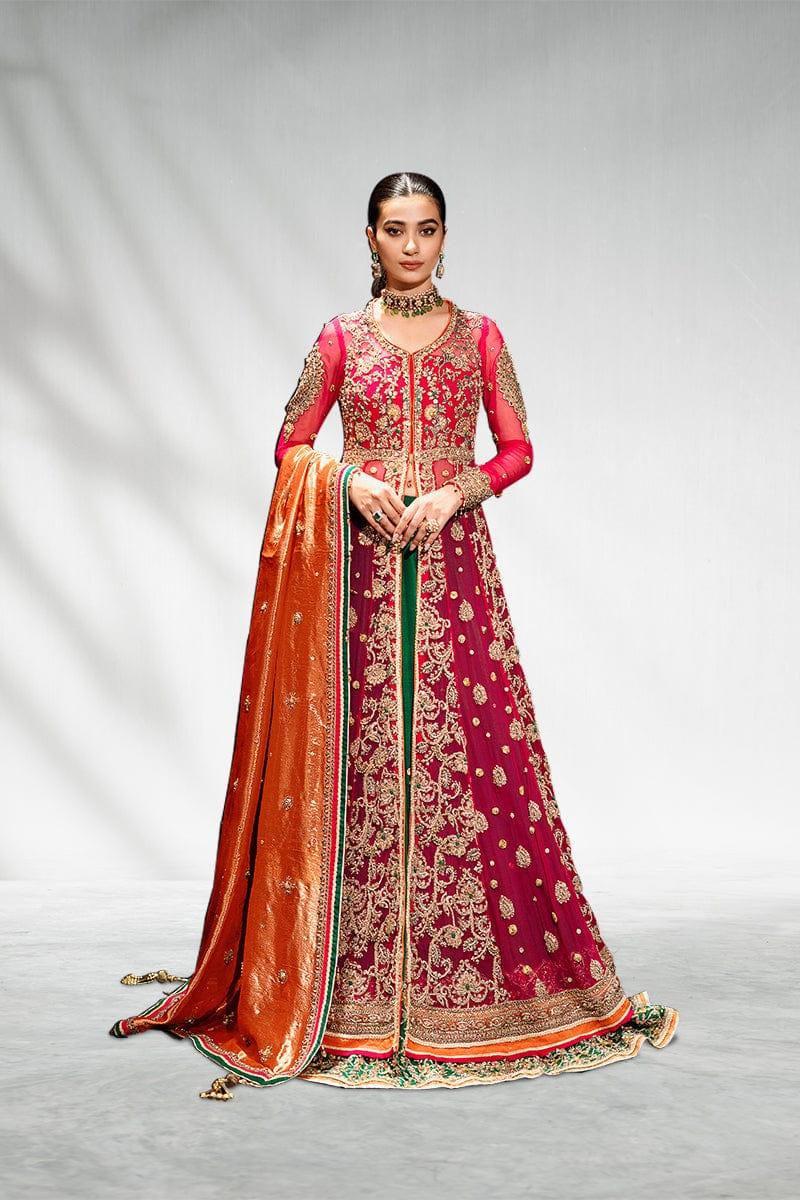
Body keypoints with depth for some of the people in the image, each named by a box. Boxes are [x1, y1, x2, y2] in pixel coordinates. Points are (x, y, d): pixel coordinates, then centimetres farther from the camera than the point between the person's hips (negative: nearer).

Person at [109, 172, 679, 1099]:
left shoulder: (478, 336, 10)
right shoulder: (341, 338, 9)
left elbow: (517, 449, 8)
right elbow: (291, 446, 9)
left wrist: (456, 491, -10)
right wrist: (352, 480, -10)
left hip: (453, 558, 1)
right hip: (360, 562, 0)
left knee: (469, 747, -2)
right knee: (358, 750, -2)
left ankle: (466, 970, 11)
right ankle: (358, 984, 9)